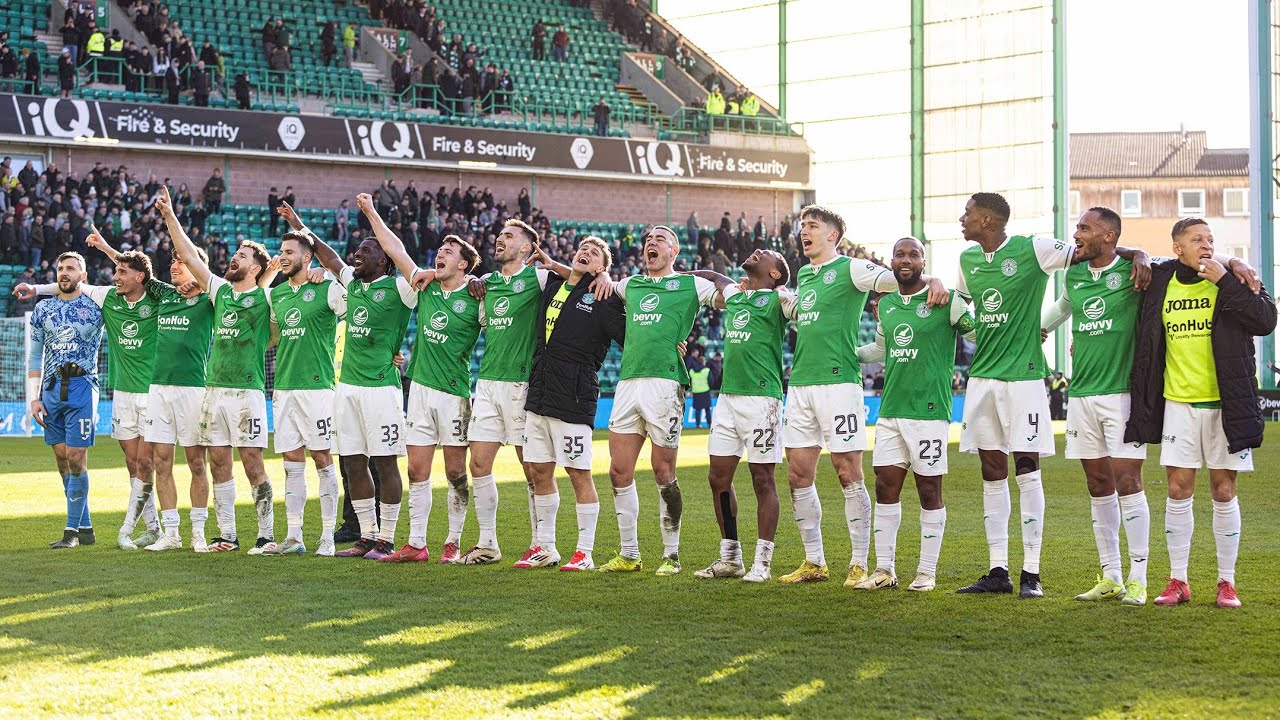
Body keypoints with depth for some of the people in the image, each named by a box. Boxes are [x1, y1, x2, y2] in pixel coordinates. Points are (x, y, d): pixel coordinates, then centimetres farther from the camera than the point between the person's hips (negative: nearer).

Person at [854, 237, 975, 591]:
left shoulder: (946, 301, -5)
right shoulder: (885, 305, 14)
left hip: (929, 411, -6)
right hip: (890, 410, 6)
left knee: (929, 490, 1)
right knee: (885, 486, 5)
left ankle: (927, 572, 8)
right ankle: (884, 570, 13)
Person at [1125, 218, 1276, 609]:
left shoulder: (1232, 280, -2)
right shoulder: (1159, 283, 4)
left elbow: (1266, 320, -17)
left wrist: (1224, 281, -19)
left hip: (1225, 402, -2)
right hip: (1178, 402, 2)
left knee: (1224, 492, 3)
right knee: (1178, 491, 2)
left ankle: (1227, 583, 12)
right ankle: (1178, 581, 11)